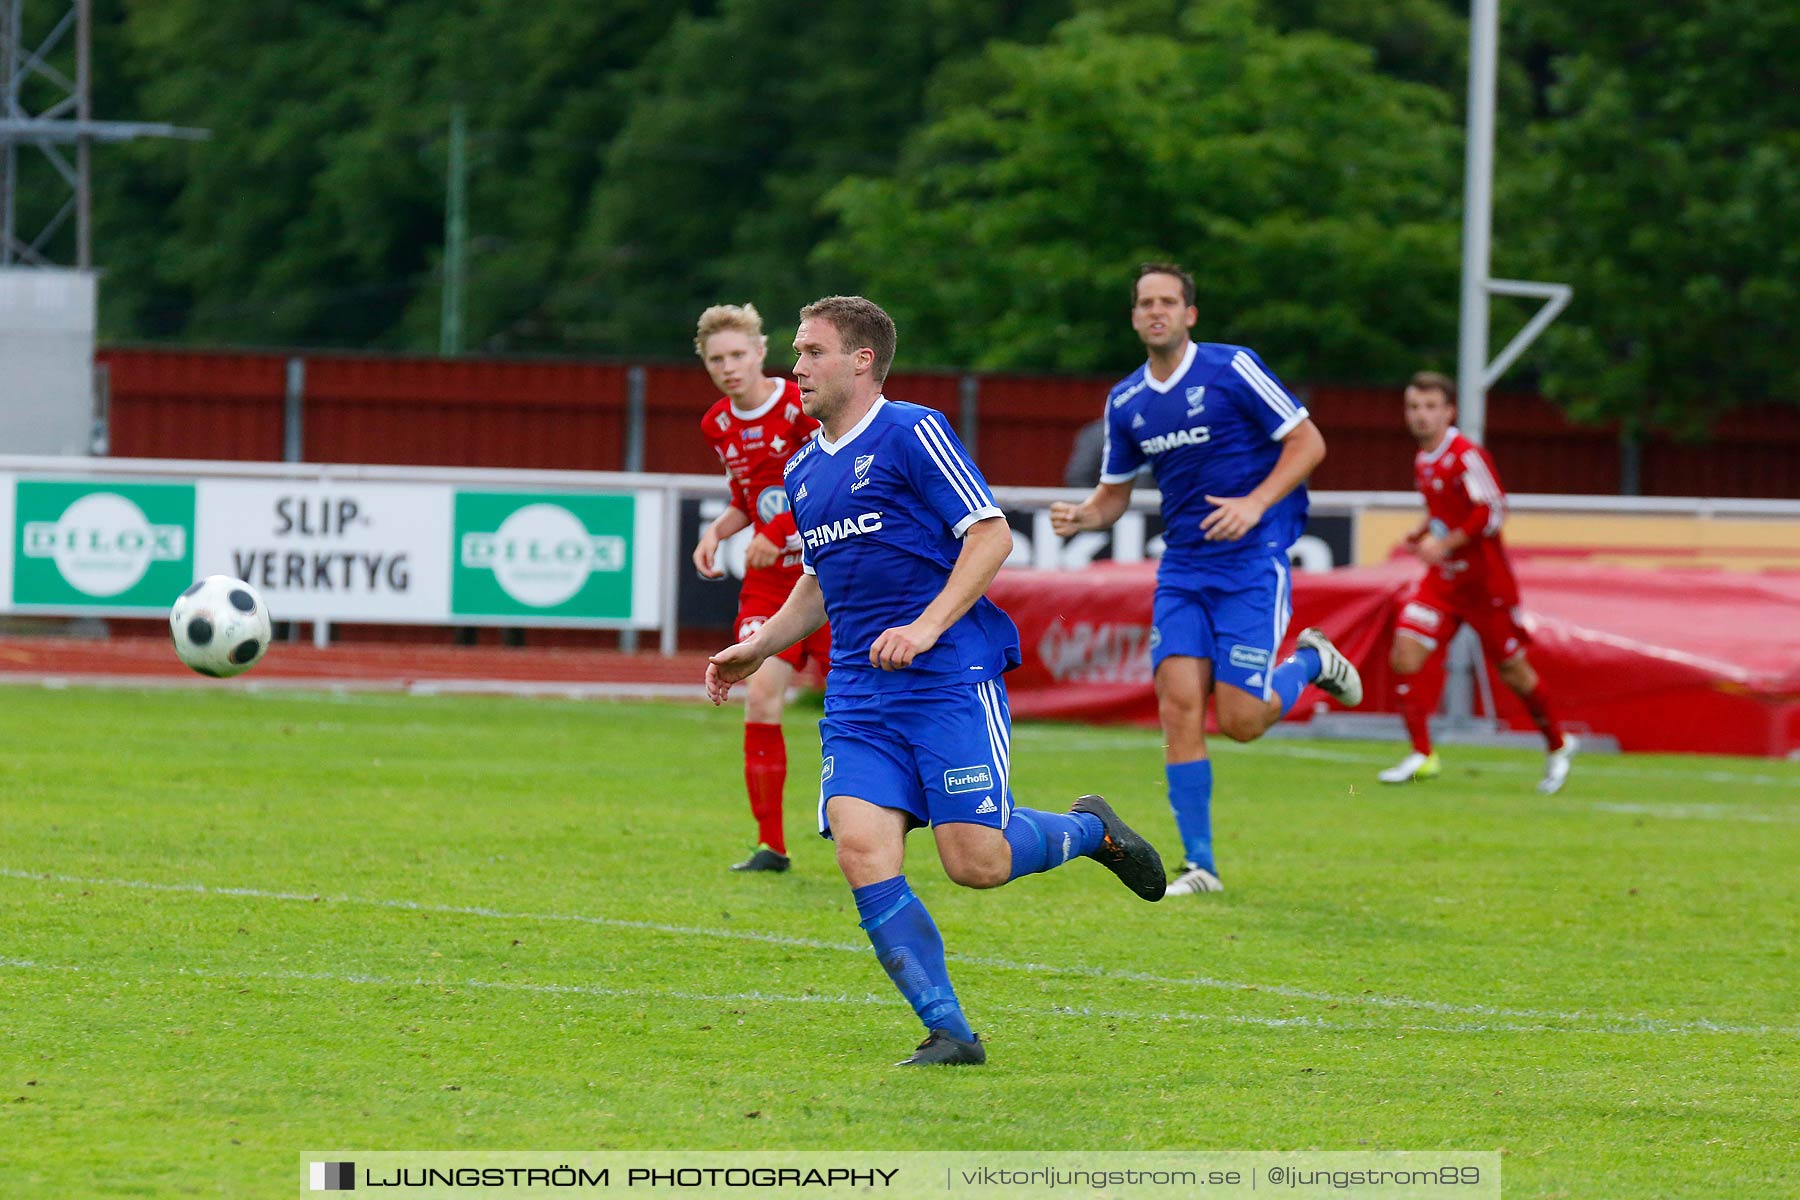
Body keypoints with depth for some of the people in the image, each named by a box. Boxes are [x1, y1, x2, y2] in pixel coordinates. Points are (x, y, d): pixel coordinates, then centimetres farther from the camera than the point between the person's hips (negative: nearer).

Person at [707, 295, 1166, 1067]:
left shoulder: (912, 433, -6)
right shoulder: (803, 472, 16)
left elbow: (992, 535, -11)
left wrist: (926, 627, -20)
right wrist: (756, 649, 18)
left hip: (950, 680, -6)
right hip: (859, 697, 6)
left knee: (976, 863, -12)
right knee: (862, 853, -13)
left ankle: (1089, 830, 20)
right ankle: (948, 1032, -8)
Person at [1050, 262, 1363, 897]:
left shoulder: (1232, 369, -9)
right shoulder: (1126, 402, 7)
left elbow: (1307, 442, -7)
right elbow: (1115, 491, 18)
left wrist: (1256, 503, -20)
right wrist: (1081, 515, -5)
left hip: (1252, 561, -5)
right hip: (1182, 567, 5)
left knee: (1239, 720, -10)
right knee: (1179, 705, -10)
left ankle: (1312, 663, 23)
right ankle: (1199, 864, -4)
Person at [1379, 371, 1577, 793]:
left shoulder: (1467, 456, -16)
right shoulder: (1423, 461, 10)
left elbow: (1491, 513, -22)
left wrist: (1444, 545, -24)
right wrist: (1422, 534, 6)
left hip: (1484, 580, -7)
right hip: (1442, 580, 7)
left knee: (1512, 671, 5)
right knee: (1403, 657, -11)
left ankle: (1557, 746, 27)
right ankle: (1422, 755, -6)